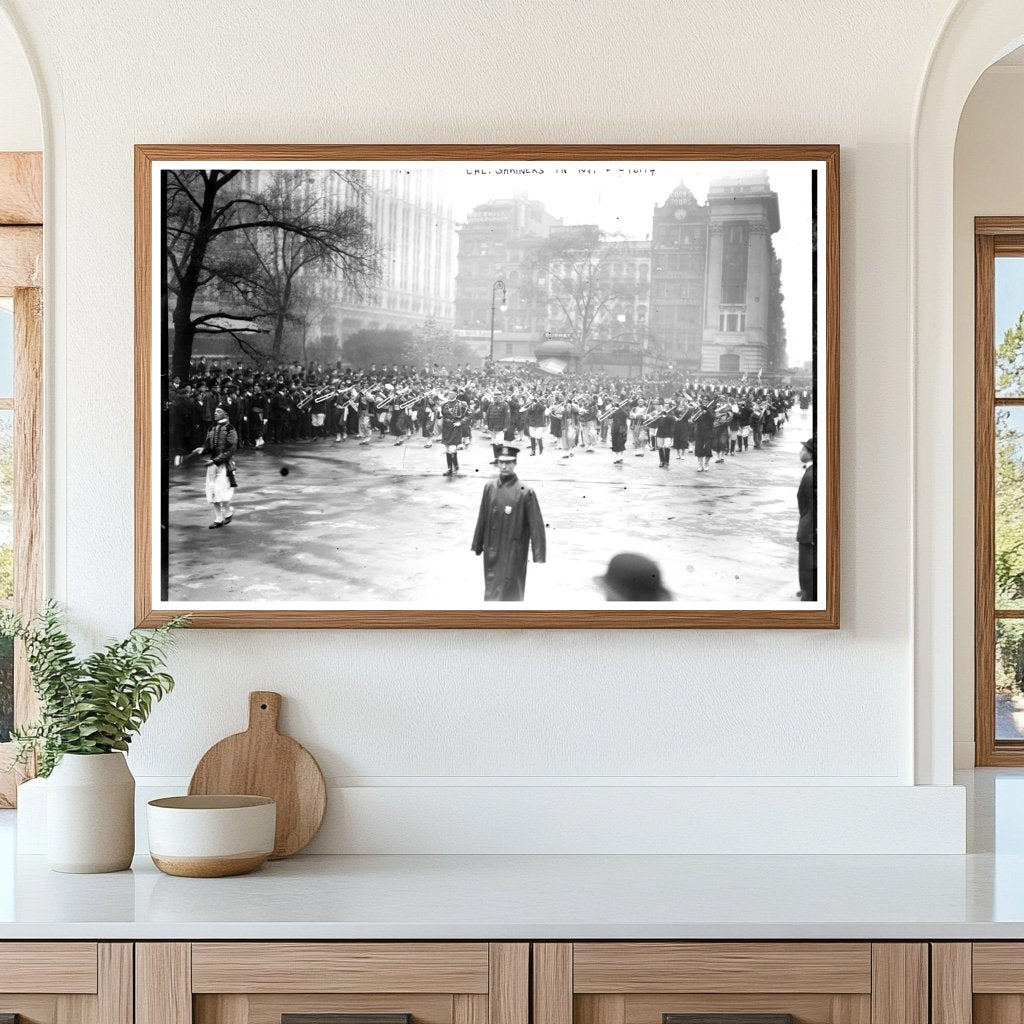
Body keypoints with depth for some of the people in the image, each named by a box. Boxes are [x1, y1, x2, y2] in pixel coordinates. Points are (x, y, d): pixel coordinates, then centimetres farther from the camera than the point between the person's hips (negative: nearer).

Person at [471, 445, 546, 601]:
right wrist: (477, 547, 15)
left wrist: (539, 559, -13)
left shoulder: (525, 492, -12)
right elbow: (482, 520, 11)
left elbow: (536, 527, -11)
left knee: (511, 595, 0)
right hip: (492, 555, 5)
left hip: (513, 557, -4)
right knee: (491, 593, 14)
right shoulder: (490, 487, 3)